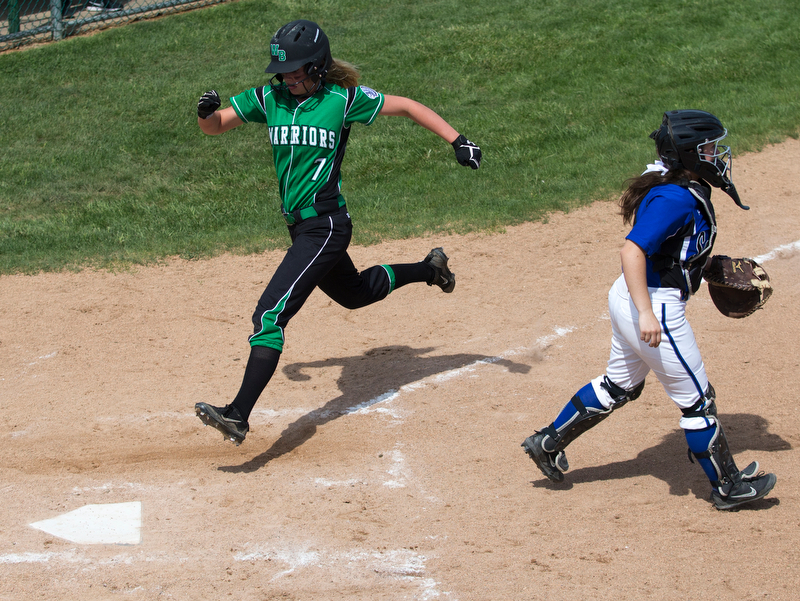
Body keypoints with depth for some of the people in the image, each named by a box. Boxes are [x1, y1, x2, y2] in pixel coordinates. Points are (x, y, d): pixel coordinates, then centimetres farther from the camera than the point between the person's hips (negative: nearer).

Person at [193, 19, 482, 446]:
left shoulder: (343, 99, -9)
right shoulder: (268, 98, 3)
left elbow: (405, 106, -1)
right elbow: (215, 126, 5)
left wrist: (457, 140, -7)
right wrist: (207, 112, -19)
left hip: (326, 226, -8)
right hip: (300, 227, 8)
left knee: (270, 314, -18)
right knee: (353, 293, 31)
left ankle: (239, 415, -23)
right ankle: (428, 269, 56)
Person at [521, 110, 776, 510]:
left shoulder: (682, 188, 6)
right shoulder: (676, 200, -24)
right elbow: (632, 250, -31)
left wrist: (703, 266, 19)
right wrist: (646, 313, -36)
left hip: (629, 298, 10)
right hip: (657, 306, -10)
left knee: (620, 386, 25)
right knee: (696, 399, 4)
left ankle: (548, 443, 32)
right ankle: (727, 488, 18)